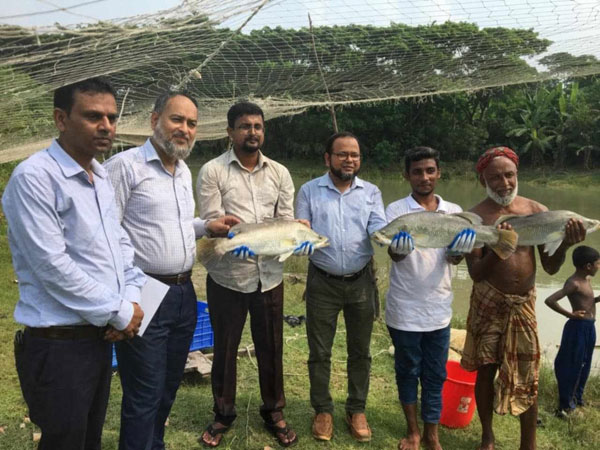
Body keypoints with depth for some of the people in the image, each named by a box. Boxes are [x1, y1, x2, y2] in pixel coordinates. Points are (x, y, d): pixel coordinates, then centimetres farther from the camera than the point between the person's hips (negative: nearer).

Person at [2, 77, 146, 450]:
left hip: (100, 336, 8)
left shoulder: (102, 176, 9)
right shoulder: (35, 177, -17)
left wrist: (131, 299, -1)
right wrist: (119, 314, -13)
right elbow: (53, 267, -21)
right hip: (58, 346, -7)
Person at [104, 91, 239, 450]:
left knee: (169, 386, 20)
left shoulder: (185, 172, 13)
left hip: (184, 292, 8)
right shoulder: (125, 166, -13)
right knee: (144, 395, 4)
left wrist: (206, 226, 7)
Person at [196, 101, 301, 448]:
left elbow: (286, 221, 1)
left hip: (269, 275, 3)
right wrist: (236, 242, -30)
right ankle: (224, 414, 33)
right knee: (225, 348, 13)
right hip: (227, 276, -2)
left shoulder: (279, 173, 6)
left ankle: (274, 412, 34)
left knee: (271, 347, 14)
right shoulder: (212, 171, -5)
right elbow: (213, 223, -13)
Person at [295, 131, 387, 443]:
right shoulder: (309, 191, 0)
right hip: (322, 282, -1)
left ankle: (357, 409, 30)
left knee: (359, 350, 13)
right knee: (319, 351, 9)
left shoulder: (371, 192, 3)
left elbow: (378, 230, -9)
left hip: (361, 281, 1)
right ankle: (323, 410, 28)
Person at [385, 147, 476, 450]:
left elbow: (453, 258, -7)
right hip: (405, 309, -2)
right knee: (407, 371, 13)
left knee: (435, 375, 12)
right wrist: (399, 248, -42)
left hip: (439, 308, 2)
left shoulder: (453, 212, 1)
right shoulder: (396, 210, -6)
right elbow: (394, 255, -17)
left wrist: (460, 250, -32)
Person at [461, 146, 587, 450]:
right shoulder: (476, 217, -12)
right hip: (489, 305, -2)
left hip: (524, 305, 2)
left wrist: (566, 243, -22)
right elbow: (475, 274, -15)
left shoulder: (537, 211, -3)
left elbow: (551, 267, -2)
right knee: (486, 371, 10)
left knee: (528, 378, 5)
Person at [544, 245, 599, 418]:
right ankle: (565, 406, 11)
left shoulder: (586, 280, 9)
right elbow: (550, 300, -31)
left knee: (584, 366, 20)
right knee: (572, 366, 0)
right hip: (578, 328, -9)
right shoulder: (574, 283, -20)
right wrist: (569, 314, -22)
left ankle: (577, 398, 36)